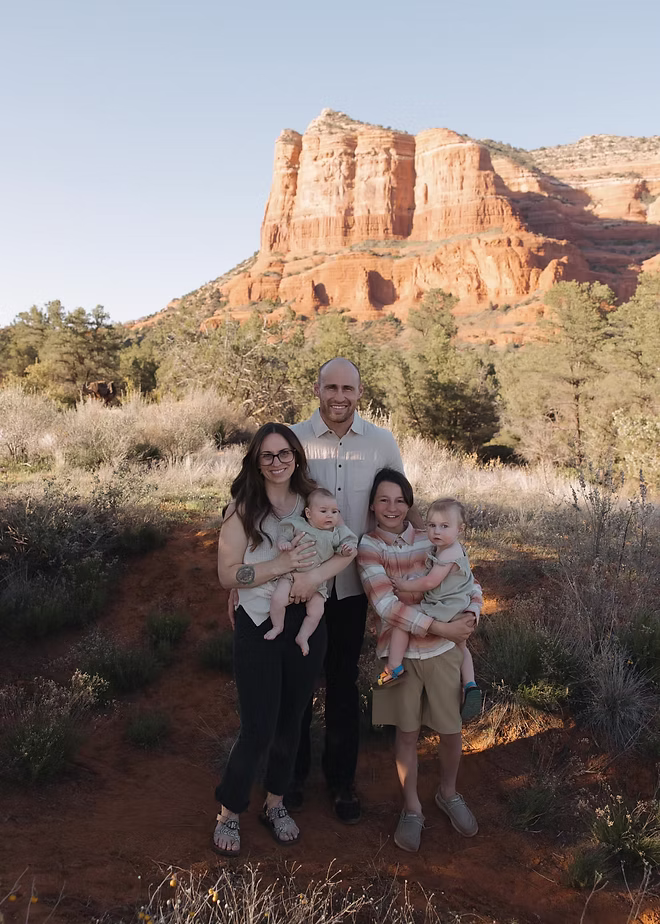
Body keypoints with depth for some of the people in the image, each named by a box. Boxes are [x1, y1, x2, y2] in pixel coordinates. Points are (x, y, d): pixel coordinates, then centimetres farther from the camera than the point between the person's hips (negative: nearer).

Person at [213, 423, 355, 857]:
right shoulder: (242, 509, -8)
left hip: (306, 622, 4)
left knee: (291, 720, 16)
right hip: (258, 627, -3)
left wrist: (314, 574, -25)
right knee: (259, 728, 0)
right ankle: (229, 813, 25)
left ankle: (275, 804, 38)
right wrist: (281, 565, -23)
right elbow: (228, 574, -13)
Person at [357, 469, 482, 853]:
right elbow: (386, 605, -18)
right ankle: (412, 809, 35)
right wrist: (442, 627, -22)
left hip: (444, 650, 2)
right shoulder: (368, 547, -9)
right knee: (407, 733, 12)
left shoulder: (431, 539, -3)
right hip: (400, 652, -2)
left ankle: (449, 793, 42)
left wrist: (470, 616, -17)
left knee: (451, 728, 13)